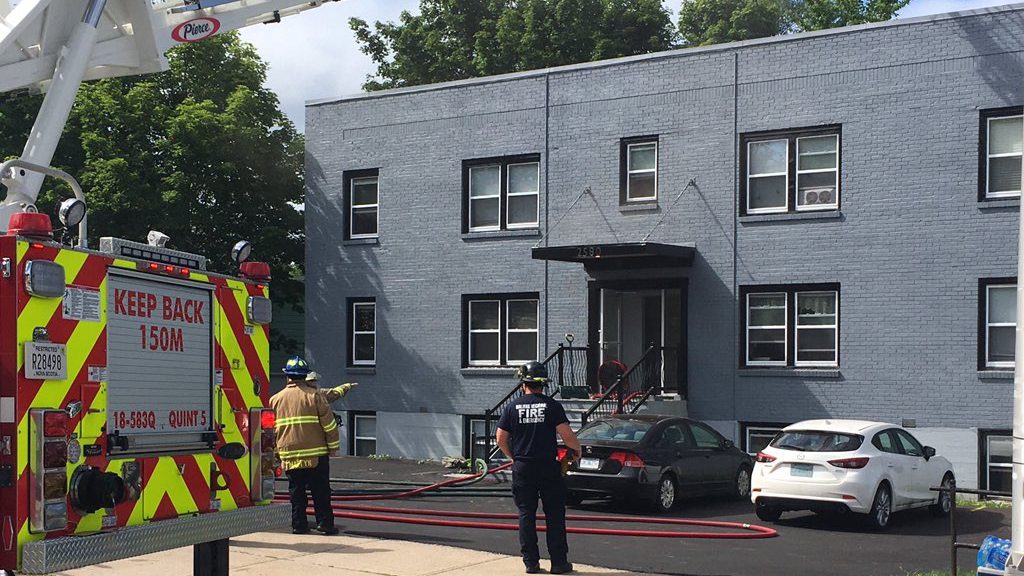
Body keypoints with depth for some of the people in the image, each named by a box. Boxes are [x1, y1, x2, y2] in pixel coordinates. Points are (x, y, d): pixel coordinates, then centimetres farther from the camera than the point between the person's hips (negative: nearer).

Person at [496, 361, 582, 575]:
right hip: (548, 467, -1)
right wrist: (577, 449, 9)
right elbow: (566, 435, -11)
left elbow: (501, 440, 2)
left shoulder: (512, 408, 1)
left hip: (522, 468, 1)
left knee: (526, 515, 8)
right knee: (554, 515, 5)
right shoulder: (552, 406, -5)